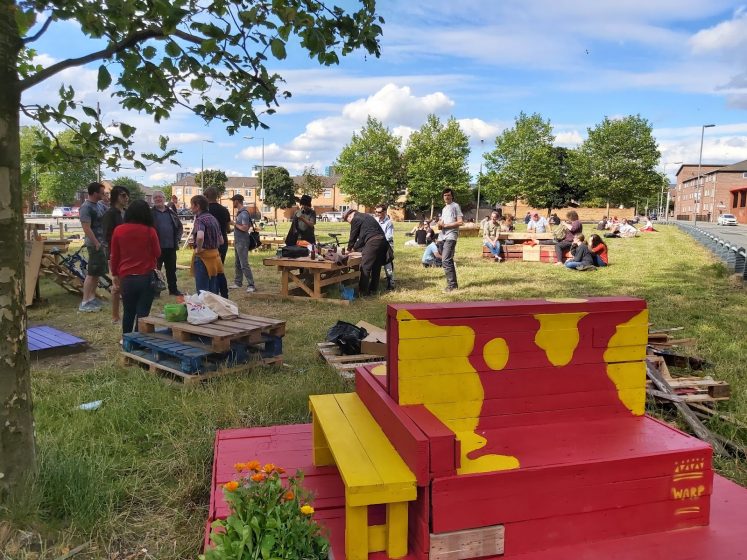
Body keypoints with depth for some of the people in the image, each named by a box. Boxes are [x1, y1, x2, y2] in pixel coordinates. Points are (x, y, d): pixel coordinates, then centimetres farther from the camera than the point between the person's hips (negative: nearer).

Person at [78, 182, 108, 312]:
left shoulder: (100, 205, 11)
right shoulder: (86, 207, -15)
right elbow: (86, 228, -20)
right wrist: (96, 243, -20)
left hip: (102, 242, 9)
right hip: (95, 244, -9)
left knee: (97, 272, 13)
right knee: (92, 273, -7)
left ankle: (92, 298, 22)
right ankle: (85, 303, -4)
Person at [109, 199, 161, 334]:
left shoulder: (119, 230, -2)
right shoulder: (150, 231, -9)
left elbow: (114, 256, 6)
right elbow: (157, 253, 2)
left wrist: (115, 274, 18)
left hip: (126, 277, 3)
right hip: (146, 277, -3)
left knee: (128, 311, 17)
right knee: (143, 313, 3)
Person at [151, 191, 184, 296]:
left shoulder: (171, 212, 10)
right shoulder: (151, 213, -3)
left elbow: (180, 226, 16)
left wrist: (177, 238, 4)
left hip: (171, 246, 4)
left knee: (171, 269, 12)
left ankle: (173, 289, 22)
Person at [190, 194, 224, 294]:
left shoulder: (200, 219, -14)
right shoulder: (213, 218, 13)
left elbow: (200, 237, -35)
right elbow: (221, 241, 19)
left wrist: (198, 248, -19)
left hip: (203, 256, -8)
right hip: (215, 255, 8)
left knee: (202, 291, -2)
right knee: (213, 291, 15)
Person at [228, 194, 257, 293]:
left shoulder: (244, 213, -17)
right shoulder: (239, 212, 12)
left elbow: (245, 228, -24)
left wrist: (235, 224, -13)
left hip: (242, 242, -10)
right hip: (237, 241, 10)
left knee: (244, 264, -10)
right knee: (237, 264, 16)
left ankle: (251, 285, -7)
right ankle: (237, 283, 25)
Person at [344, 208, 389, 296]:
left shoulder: (356, 219, 2)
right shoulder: (366, 216, 29)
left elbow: (353, 236, 8)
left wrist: (349, 249, 23)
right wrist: (355, 248, 33)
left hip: (373, 243, -9)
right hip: (383, 241, 9)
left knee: (365, 268, -4)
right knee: (376, 267, 14)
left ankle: (363, 291, -2)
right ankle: (373, 289, 22)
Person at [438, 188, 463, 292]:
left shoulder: (455, 206, -3)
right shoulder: (444, 208, 23)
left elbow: (460, 222, -12)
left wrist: (445, 225, -14)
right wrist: (440, 225, 0)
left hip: (451, 237, -9)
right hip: (444, 237, 9)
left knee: (446, 261, -16)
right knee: (449, 261, 10)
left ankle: (451, 285, -12)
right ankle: (454, 284, 16)